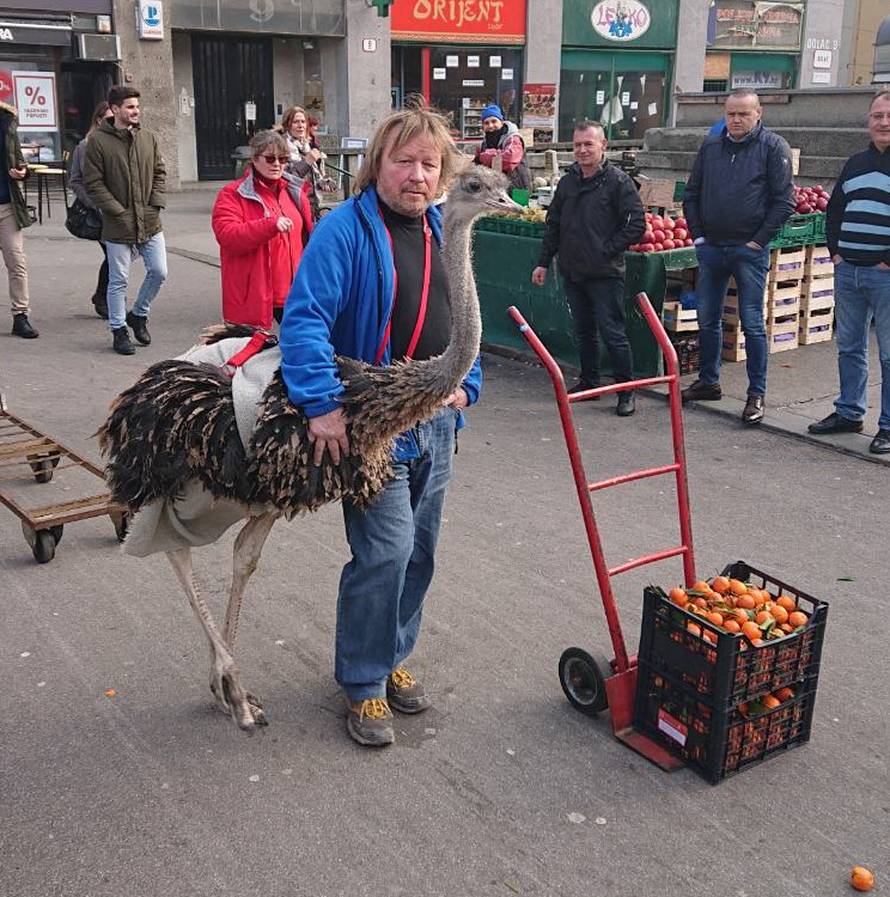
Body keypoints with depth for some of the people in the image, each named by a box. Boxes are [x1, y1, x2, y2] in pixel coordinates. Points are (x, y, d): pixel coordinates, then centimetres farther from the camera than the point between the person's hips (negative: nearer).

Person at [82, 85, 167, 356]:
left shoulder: (148, 138, 7)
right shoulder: (98, 141, -7)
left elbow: (159, 172, 13)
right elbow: (93, 183, -8)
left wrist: (155, 204, -1)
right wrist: (119, 212, -13)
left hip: (150, 222, 4)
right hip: (118, 226, -4)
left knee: (158, 272, 6)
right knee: (119, 280, 4)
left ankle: (139, 314, 29)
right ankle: (119, 330, 18)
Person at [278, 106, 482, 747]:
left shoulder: (443, 232, 10)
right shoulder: (346, 229, -13)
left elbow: (463, 319, 21)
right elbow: (304, 320, -22)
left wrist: (466, 384, 8)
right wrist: (323, 405, -29)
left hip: (435, 423, 7)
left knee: (420, 552, 14)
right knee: (386, 550, -11)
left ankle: (391, 657, 34)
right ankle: (363, 683, 9)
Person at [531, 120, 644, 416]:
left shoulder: (618, 181, -7)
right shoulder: (567, 182, 12)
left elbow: (636, 225, -9)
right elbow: (553, 224, 17)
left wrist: (608, 249, -11)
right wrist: (544, 262, 13)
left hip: (605, 274, -6)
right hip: (572, 272, 6)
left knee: (613, 333, -4)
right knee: (583, 332, 15)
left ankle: (626, 392, 5)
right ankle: (589, 381, 29)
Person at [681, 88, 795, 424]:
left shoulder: (773, 147, -3)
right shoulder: (711, 145, 9)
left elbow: (784, 201, -6)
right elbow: (692, 193, 15)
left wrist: (759, 240, -10)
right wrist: (697, 234, 6)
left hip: (749, 250, -5)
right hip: (711, 247, 5)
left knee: (752, 323, -1)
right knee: (707, 319, 12)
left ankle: (756, 394, 6)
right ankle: (708, 382, 27)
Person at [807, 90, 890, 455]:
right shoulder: (856, 163, 14)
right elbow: (834, 210, 23)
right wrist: (835, 250, 12)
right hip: (848, 271, 7)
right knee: (849, 347, 14)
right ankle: (849, 412, 27)